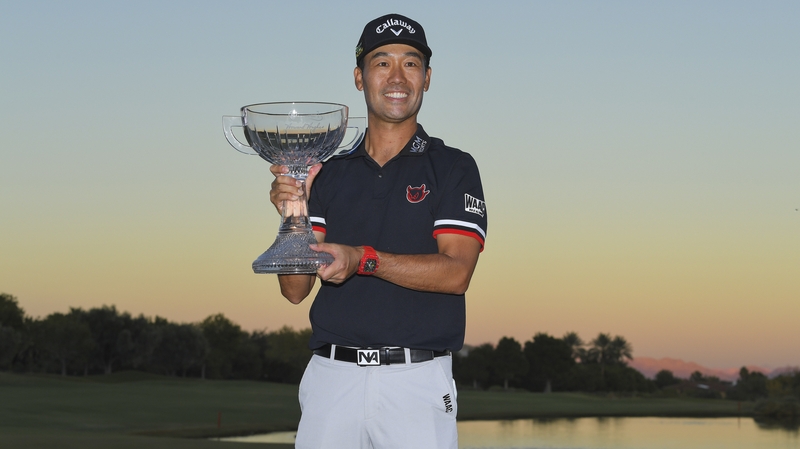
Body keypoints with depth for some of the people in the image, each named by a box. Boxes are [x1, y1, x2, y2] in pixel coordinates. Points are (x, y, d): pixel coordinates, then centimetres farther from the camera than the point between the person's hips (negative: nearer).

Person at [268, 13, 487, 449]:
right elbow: (295, 290, 6)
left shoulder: (454, 168, 4)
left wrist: (364, 259, -20)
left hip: (417, 380, -2)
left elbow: (456, 272, -9)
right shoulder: (329, 172, 12)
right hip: (331, 376, 2)